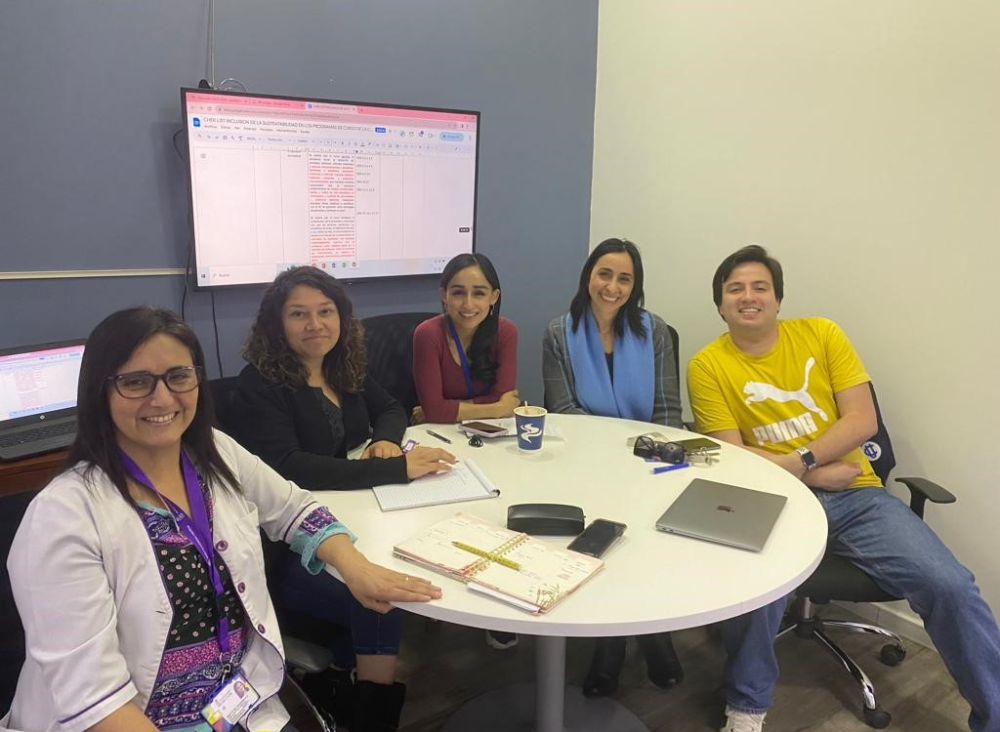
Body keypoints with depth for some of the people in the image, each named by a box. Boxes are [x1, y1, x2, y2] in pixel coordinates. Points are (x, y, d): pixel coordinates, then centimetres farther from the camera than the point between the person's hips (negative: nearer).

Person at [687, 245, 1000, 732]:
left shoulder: (821, 333, 5)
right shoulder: (707, 366, -2)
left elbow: (863, 420, -2)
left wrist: (799, 461, -15)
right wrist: (819, 473, -14)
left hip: (855, 494, 3)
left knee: (951, 586, -14)